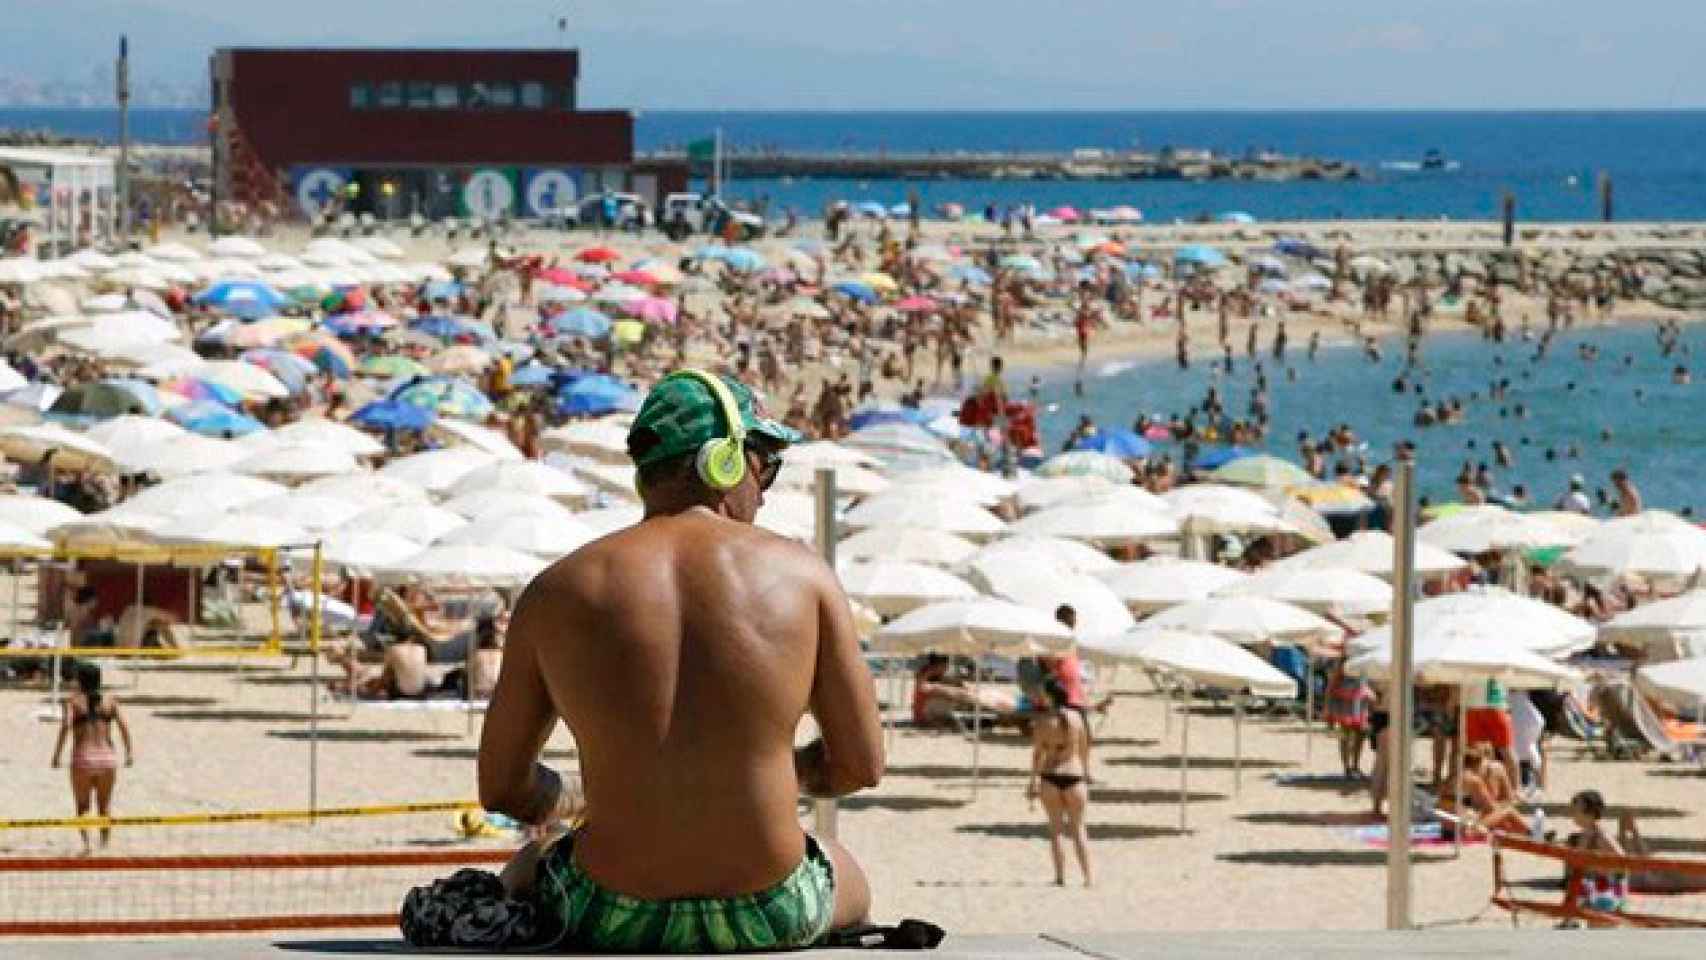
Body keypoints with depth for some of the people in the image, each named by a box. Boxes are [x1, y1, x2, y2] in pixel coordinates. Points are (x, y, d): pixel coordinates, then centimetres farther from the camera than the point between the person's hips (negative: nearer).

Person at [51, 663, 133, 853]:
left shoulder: (73, 701, 2)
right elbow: (123, 725, -3)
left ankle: (86, 842, -11)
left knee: (82, 807, 10)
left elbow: (66, 725, -14)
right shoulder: (109, 701, 9)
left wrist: (57, 754, -13)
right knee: (104, 806, 20)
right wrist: (130, 752, -2)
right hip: (107, 758, 2)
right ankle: (105, 843, 17)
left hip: (83, 759, -2)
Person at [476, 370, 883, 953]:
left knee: (525, 874, 38)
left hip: (614, 920, 0)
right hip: (771, 917, 0)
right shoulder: (801, 575, -4)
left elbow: (502, 789, 4)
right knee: (851, 883, 38)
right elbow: (862, 765, 3)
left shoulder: (554, 594, -3)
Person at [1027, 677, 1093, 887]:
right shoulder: (1077, 718, 1)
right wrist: (1086, 775, 19)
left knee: (1055, 828, 10)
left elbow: (1037, 754, -5)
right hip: (1075, 776, 1)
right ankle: (1087, 876, 2)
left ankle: (1060, 876, 7)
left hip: (1050, 777, -1)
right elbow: (1084, 751, 7)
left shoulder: (1043, 721, -5)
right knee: (1078, 828, 10)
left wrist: (1033, 781, 1)